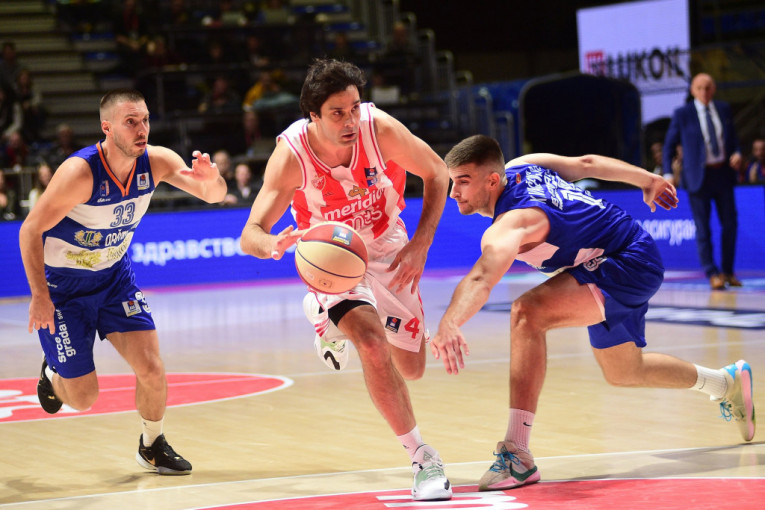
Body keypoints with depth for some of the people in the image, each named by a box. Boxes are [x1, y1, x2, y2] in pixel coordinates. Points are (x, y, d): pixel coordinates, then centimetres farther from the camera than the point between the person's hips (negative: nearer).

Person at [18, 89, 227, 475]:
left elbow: (214, 195, -15)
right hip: (63, 286, -4)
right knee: (83, 398, -1)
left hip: (114, 276, 4)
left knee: (151, 369, -9)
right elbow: (30, 230, -22)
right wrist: (39, 297, -23)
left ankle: (152, 446, 18)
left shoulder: (156, 162, -15)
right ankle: (53, 375, 36)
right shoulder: (80, 172, -30)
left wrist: (210, 178, -39)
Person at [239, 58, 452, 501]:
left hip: (388, 248, 3)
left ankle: (326, 316, 41)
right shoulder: (292, 155, -30)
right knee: (372, 341, -30)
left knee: (411, 368, 12)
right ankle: (423, 458, -16)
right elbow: (250, 235, -29)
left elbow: (436, 173, -9)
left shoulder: (380, 129, -27)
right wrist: (273, 245, -53)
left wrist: (421, 244, -17)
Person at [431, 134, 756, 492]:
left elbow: (481, 279, -54)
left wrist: (448, 325, -71)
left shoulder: (509, 224, -33)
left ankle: (517, 454, -32)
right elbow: (586, 164, 8)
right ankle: (728, 383, 56)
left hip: (632, 266, -11)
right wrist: (648, 180, 23)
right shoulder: (520, 167, -6)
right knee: (623, 373, 30)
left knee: (528, 312, -33)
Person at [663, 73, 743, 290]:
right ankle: (712, 274, 6)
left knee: (730, 223, 7)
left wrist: (736, 153, -4)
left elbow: (732, 137, 17)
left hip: (723, 173, 4)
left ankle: (728, 272, 20)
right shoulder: (682, 115, -4)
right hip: (698, 176, -4)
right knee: (703, 229, -2)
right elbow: (669, 144, 1)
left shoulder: (723, 109, 7)